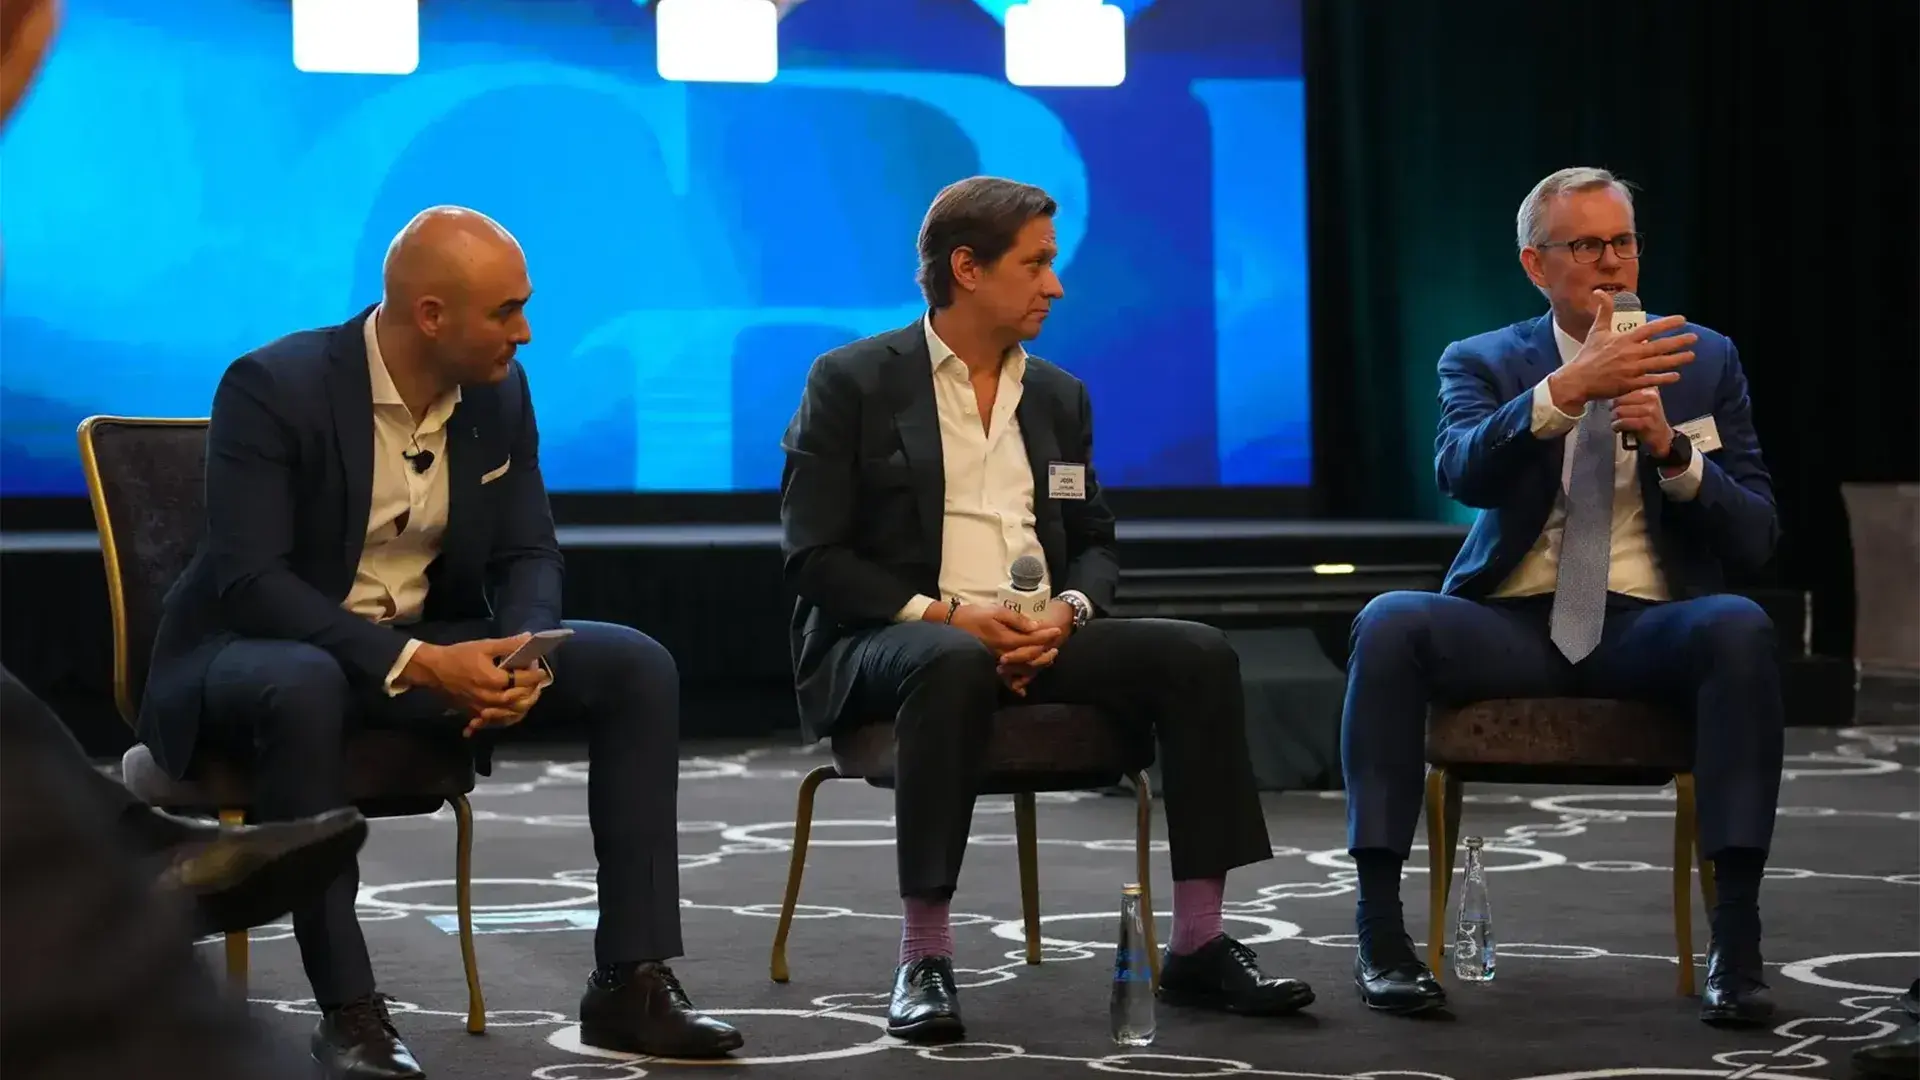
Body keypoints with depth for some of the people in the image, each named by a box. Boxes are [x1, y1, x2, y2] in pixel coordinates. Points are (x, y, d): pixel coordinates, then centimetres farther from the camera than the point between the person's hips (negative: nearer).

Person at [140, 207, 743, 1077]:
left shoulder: (499, 391, -2)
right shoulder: (273, 388, -21)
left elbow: (528, 555, 4)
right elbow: (249, 579, -26)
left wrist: (521, 652, -20)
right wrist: (413, 664, -35)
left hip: (429, 647, 6)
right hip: (261, 646, -6)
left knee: (637, 666, -12)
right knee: (305, 688, -42)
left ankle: (631, 982, -11)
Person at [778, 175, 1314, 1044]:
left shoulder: (1059, 395, 15)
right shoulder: (853, 382, -1)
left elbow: (1094, 544, 17)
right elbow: (814, 556, -7)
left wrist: (1066, 611, -8)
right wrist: (941, 614, -20)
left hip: (1033, 639, 5)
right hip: (886, 642, -5)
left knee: (1197, 654, -17)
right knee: (955, 664, -40)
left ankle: (1198, 946, -15)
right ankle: (924, 962, -34)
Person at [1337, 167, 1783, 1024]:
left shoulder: (1706, 360, 12)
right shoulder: (1484, 364, 9)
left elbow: (1755, 539, 5)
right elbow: (1460, 472, -15)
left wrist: (1673, 452, -13)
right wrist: (1570, 387, -29)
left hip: (1647, 629, 0)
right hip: (1515, 627, 0)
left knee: (1740, 628, -34)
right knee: (1390, 623, -30)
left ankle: (1735, 943, -32)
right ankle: (1381, 932, -29)